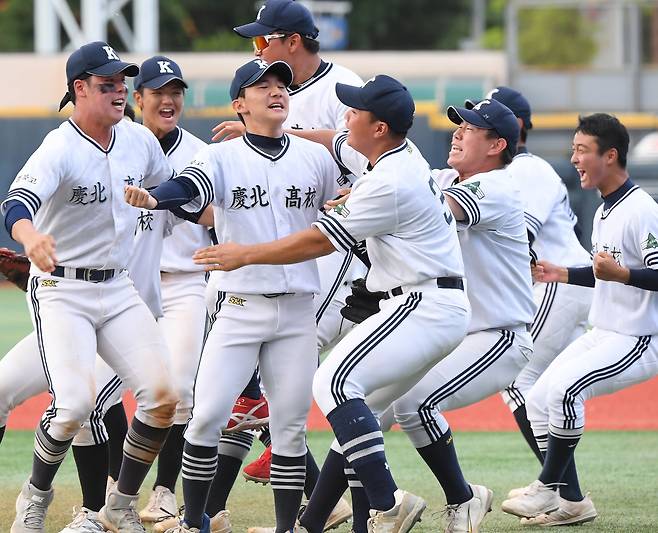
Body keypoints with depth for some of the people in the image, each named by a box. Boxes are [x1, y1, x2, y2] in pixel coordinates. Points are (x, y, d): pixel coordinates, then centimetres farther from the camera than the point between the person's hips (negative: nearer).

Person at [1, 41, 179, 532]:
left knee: (163, 396, -7)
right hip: (61, 290, -6)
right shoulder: (59, 150, -19)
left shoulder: (139, 140, 2)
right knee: (76, 403, -22)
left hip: (119, 289, 6)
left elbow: (173, 190, 24)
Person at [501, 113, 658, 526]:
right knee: (539, 399, 6)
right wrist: (565, 274, 16)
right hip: (601, 335, 11)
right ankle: (571, 501, 10)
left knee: (564, 387, -27)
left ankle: (548, 487, -14)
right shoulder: (605, 211, 13)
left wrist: (620, 274, -36)